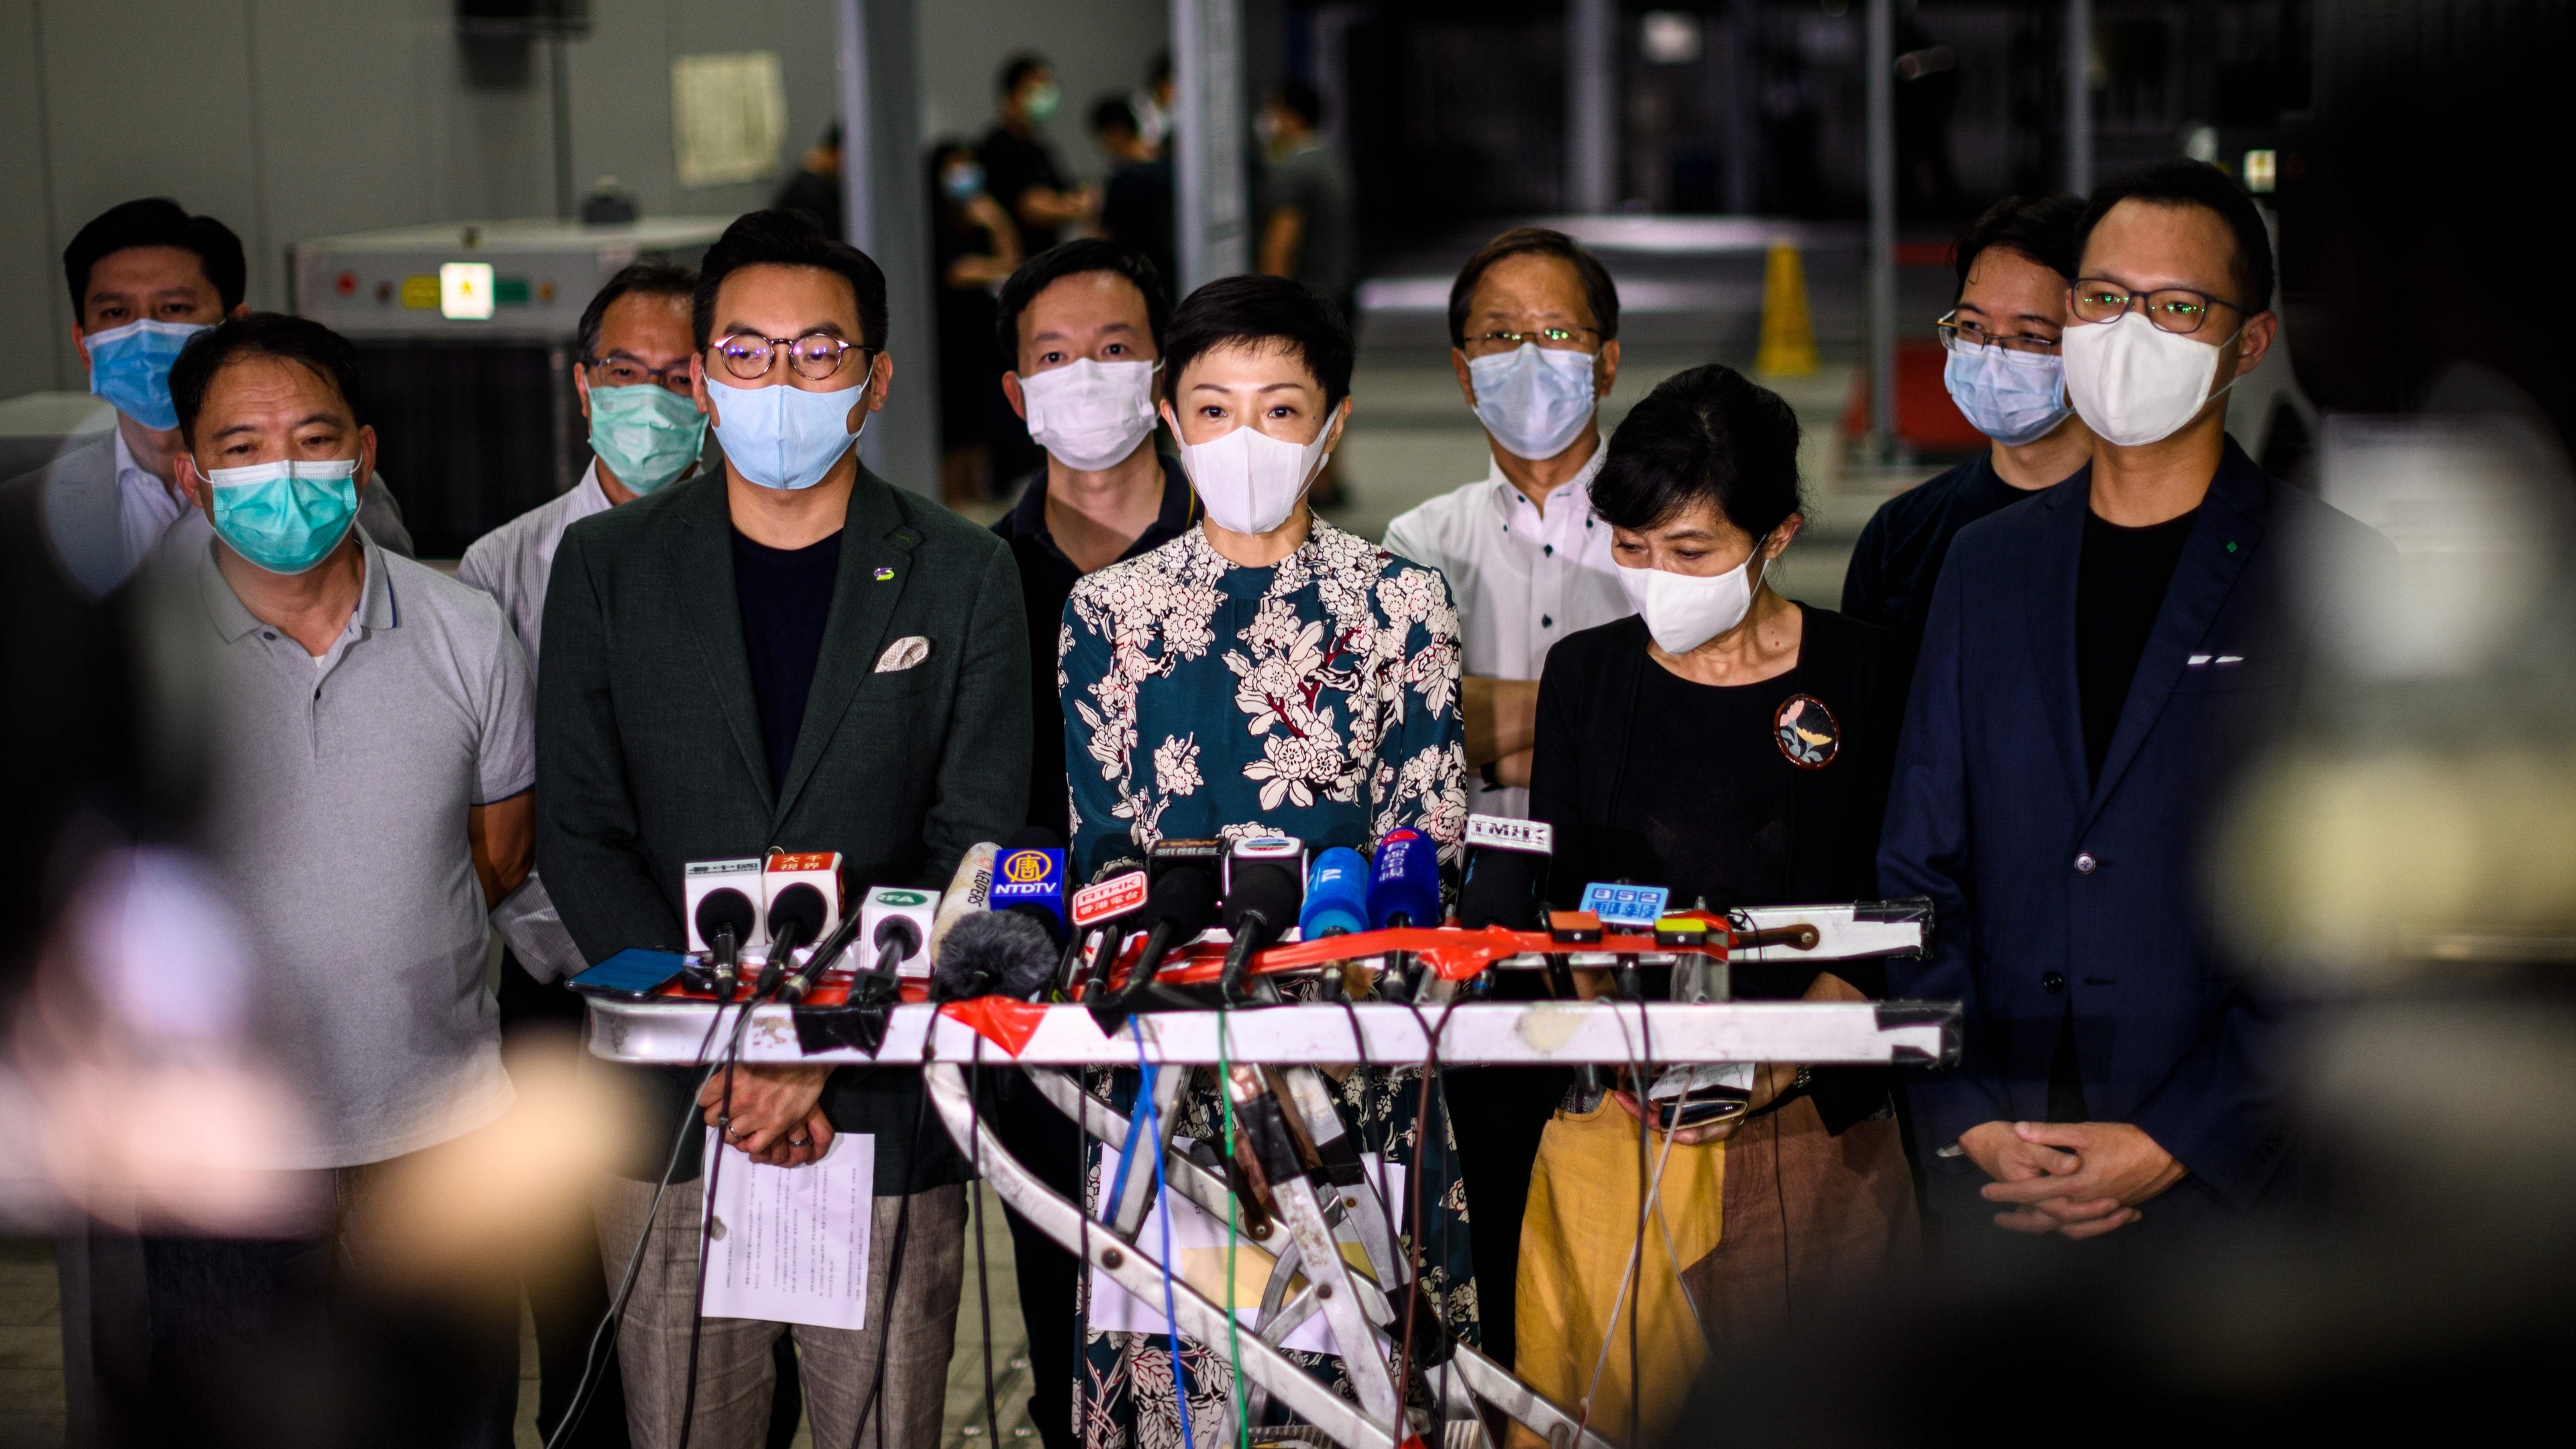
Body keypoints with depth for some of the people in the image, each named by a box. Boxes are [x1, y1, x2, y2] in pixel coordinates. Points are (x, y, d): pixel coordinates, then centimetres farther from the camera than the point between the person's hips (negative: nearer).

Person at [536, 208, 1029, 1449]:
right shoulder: (604, 567, 6)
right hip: (669, 1113, 1)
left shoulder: (963, 579, 3)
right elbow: (579, 840, 1)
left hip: (887, 1108, -1)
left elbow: (972, 849, -2)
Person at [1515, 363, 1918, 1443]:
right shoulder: (1586, 676, 8)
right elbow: (1558, 903, 6)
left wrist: (1777, 1062, -16)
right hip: (1618, 1113, 1)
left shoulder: (1862, 675, 1)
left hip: (1817, 1123, -1)